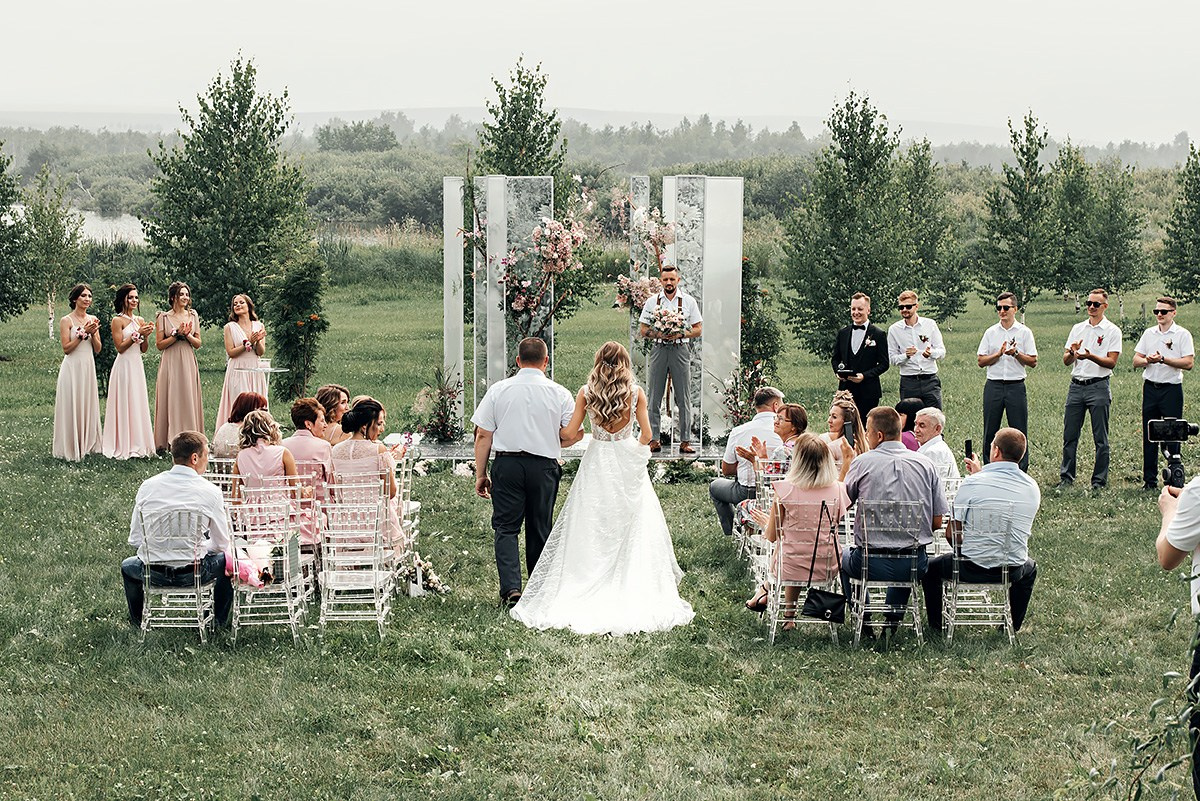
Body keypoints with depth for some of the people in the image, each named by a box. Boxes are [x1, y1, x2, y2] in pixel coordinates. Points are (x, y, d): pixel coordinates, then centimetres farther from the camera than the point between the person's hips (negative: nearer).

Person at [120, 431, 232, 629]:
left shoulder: (148, 486, -3)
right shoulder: (210, 492, -9)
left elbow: (134, 539, 2)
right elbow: (221, 544, -1)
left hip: (153, 572, 2)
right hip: (193, 573, -2)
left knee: (128, 566, 37)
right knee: (225, 560, 31)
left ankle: (138, 622, 45)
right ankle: (218, 624, 38)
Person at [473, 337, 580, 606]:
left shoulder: (498, 390, 0)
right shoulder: (560, 393, 0)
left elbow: (483, 435, 0)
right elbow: (573, 435, -2)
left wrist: (480, 474, 6)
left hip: (507, 463, -1)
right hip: (544, 466, 1)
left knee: (506, 527, 4)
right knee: (539, 530, 13)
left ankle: (511, 587, -12)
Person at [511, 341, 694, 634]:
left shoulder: (586, 393, -4)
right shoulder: (636, 393, -4)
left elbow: (570, 433, -4)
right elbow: (646, 435, -2)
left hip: (596, 464, 0)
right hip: (628, 464, 0)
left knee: (591, 532, 5)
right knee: (632, 529, 5)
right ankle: (635, 595, 3)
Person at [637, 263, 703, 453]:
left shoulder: (688, 301, 6)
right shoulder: (652, 301, 8)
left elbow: (698, 330, 5)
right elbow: (642, 329, 8)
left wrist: (681, 334, -13)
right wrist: (657, 334, -11)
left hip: (680, 350, -1)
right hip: (658, 350, 1)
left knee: (684, 398, -2)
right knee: (655, 397, 2)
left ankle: (685, 440, 0)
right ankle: (653, 439, 6)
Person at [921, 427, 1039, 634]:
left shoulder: (973, 483, -15)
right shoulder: (1032, 488, -1)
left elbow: (951, 534, -9)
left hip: (973, 569, -3)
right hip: (1013, 569, 3)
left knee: (931, 567, 27)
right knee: (1029, 569, 40)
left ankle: (936, 627, 31)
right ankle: (1012, 627, 41)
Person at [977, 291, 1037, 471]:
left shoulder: (1024, 332, 3)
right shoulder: (990, 333, 9)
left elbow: (1033, 362, 0)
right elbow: (981, 361, 5)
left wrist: (1016, 354, -15)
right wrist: (998, 354, -10)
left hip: (1016, 386, -2)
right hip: (993, 386, 2)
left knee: (1019, 431, -1)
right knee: (990, 431, 4)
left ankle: (1022, 472, 4)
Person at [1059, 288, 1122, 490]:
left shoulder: (1112, 331, -1)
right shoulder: (1078, 328, 14)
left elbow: (1111, 362, -9)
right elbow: (1066, 361, 12)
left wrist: (1090, 356, -24)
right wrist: (1072, 353, -11)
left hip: (1098, 387, -4)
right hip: (1076, 385, 5)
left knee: (1100, 438, 0)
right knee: (1069, 435, 5)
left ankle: (1099, 480, 5)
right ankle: (1066, 477, 12)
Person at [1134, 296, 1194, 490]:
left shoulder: (1182, 334, -2)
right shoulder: (1148, 333, 13)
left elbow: (1188, 363, -11)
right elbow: (1136, 361, 12)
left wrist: (1163, 359, -18)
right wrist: (1148, 360, -10)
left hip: (1172, 388, -4)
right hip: (1150, 387, 4)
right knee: (1149, 436, 5)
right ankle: (1149, 479, 11)